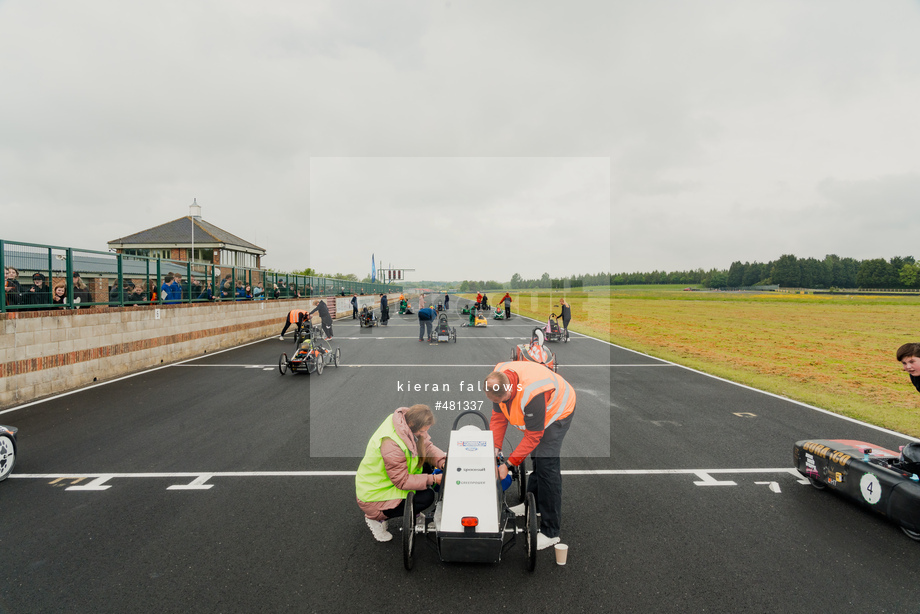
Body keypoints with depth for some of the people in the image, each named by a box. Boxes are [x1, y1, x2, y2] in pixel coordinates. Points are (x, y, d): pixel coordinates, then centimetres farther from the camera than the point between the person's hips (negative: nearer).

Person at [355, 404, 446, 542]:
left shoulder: (407, 423, -12)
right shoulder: (391, 444, -37)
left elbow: (427, 446, 0)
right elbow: (402, 481, -28)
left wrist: (442, 461, -18)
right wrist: (432, 479, -27)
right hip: (374, 494, -8)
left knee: (427, 466, -3)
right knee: (427, 497, -15)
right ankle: (377, 518, 0)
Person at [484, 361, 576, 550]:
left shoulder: (532, 394, -43)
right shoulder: (498, 381, -20)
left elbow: (533, 435, -31)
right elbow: (499, 416, -6)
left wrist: (511, 462, -26)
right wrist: (495, 447, -11)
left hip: (557, 412, -8)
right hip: (533, 412, 8)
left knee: (546, 465, -14)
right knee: (535, 458, 19)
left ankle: (550, 532, -8)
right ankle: (533, 504, 40)